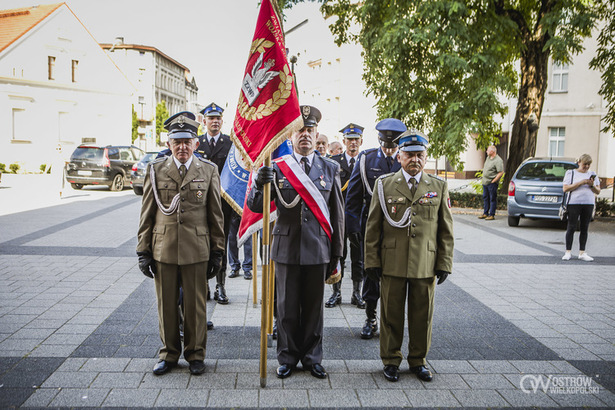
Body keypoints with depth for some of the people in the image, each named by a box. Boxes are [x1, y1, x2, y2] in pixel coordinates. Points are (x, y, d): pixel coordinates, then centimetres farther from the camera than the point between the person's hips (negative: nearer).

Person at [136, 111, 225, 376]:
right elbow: (147, 214, 5)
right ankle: (169, 353, 28)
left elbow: (216, 215, 5)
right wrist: (143, 251, 2)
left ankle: (195, 354, 25)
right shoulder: (155, 170, 4)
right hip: (163, 249, 1)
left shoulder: (208, 170, 3)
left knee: (195, 305, 8)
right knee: (166, 305, 10)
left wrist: (217, 252, 3)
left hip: (196, 251, -1)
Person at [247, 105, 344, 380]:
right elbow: (255, 208, -4)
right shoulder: (276, 168, 0)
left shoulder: (330, 169, 4)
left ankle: (312, 358, 27)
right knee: (287, 307, 9)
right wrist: (259, 185, -25)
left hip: (318, 250, 1)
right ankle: (288, 358, 25)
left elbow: (337, 214, 7)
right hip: (286, 248, -1)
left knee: (314, 307, 11)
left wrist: (336, 253, 6)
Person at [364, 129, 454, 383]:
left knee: (422, 315, 10)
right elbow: (373, 228, 2)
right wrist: (372, 261, -2)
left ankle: (418, 360, 28)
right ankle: (391, 361, 23)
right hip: (392, 264, -1)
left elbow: (446, 230, 7)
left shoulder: (439, 187, 6)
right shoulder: (384, 185, 2)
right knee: (391, 314, 7)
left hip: (426, 265, 1)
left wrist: (444, 264, 2)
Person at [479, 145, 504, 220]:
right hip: (485, 182, 9)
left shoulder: (498, 160, -16)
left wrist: (493, 181, -18)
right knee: (485, 198, 15)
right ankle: (485, 213, 24)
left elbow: (501, 173, -20)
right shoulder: (488, 158, 11)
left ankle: (492, 215, 3)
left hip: (492, 183, -9)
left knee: (492, 199, -2)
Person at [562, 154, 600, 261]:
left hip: (589, 204, 3)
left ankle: (582, 253, 9)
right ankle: (568, 252, 3)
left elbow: (598, 191, 13)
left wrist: (592, 185, -7)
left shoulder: (592, 174, 15)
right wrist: (581, 183, -13)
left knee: (585, 228, 4)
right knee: (571, 227, -3)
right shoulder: (571, 173, 6)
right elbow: (565, 189, -6)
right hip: (574, 203, -3)